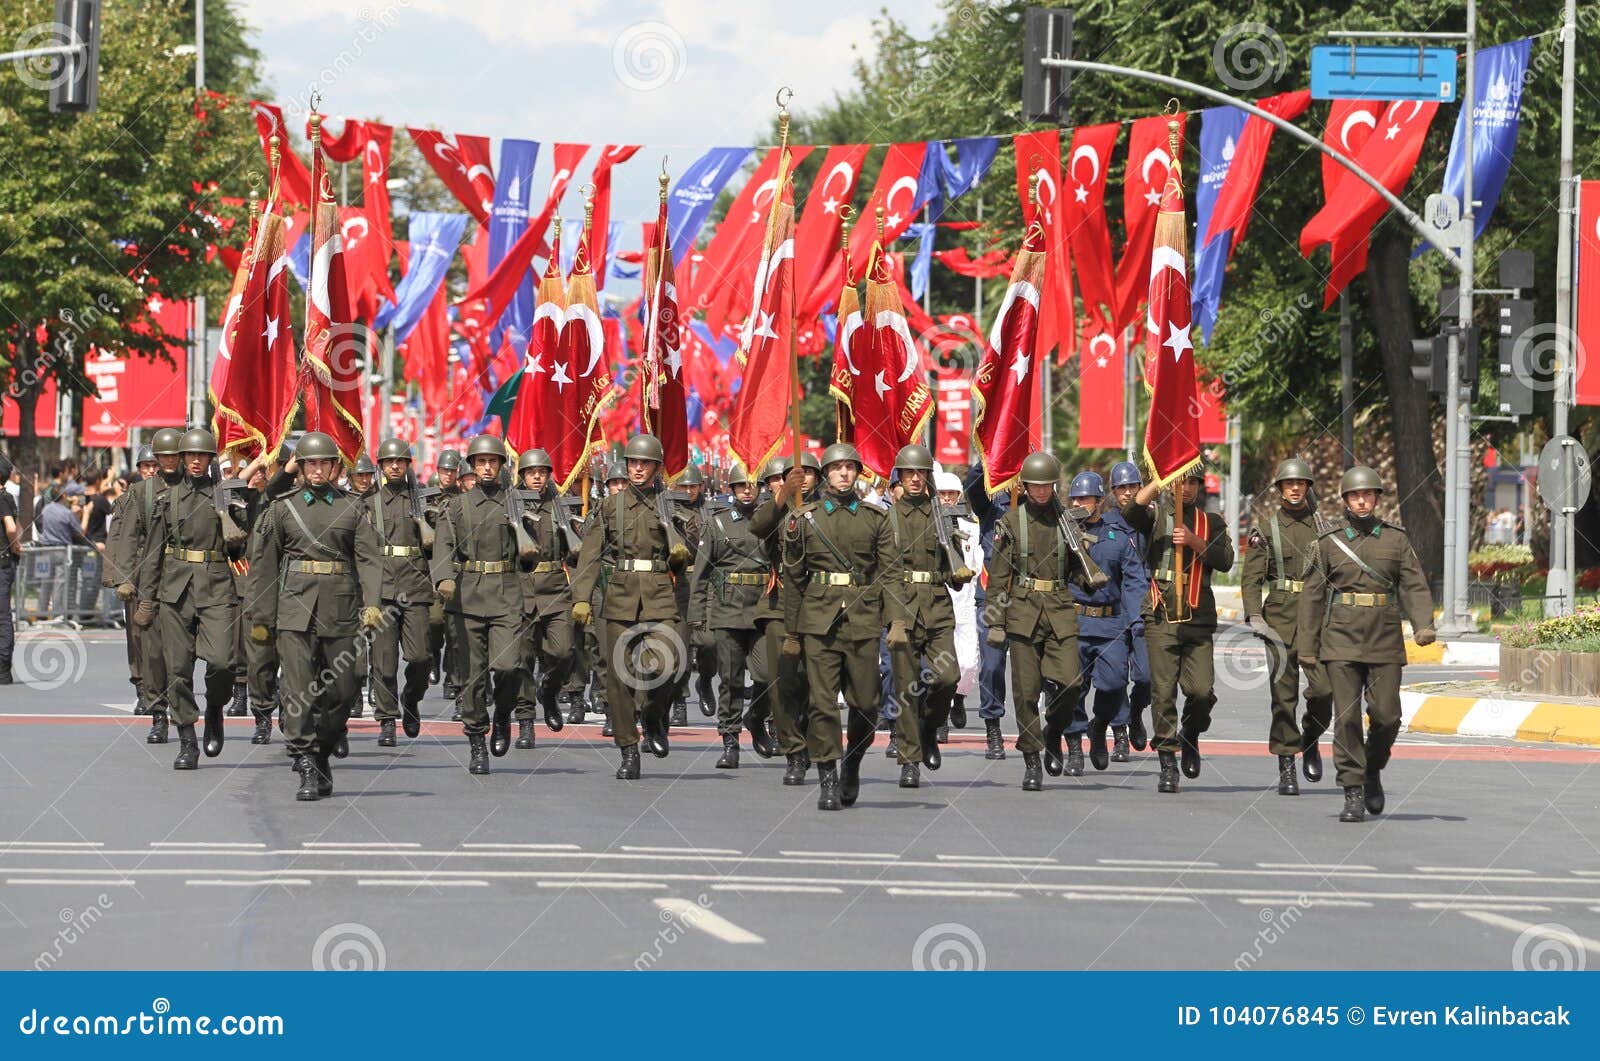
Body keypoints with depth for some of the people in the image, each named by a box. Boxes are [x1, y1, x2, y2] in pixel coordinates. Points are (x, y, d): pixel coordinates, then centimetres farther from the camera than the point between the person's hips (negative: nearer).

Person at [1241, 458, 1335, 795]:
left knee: (1324, 688, -12)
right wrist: (1254, 616, -13)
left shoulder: (1324, 526, 10)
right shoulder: (1266, 530, 5)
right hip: (1280, 616, -1)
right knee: (1284, 693, -3)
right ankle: (1286, 768, 4)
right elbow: (1251, 577, 0)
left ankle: (1310, 739, 17)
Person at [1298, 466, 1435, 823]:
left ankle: (1373, 770, 26)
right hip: (1341, 642, -1)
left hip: (1385, 643, 1)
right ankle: (1353, 795, -3)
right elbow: (1312, 595, 7)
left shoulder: (1396, 539, 8)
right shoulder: (1328, 542, 7)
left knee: (1386, 717, -3)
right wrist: (1307, 647, 3)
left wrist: (1424, 625, -14)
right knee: (1346, 718, -7)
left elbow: (1415, 586, 3)